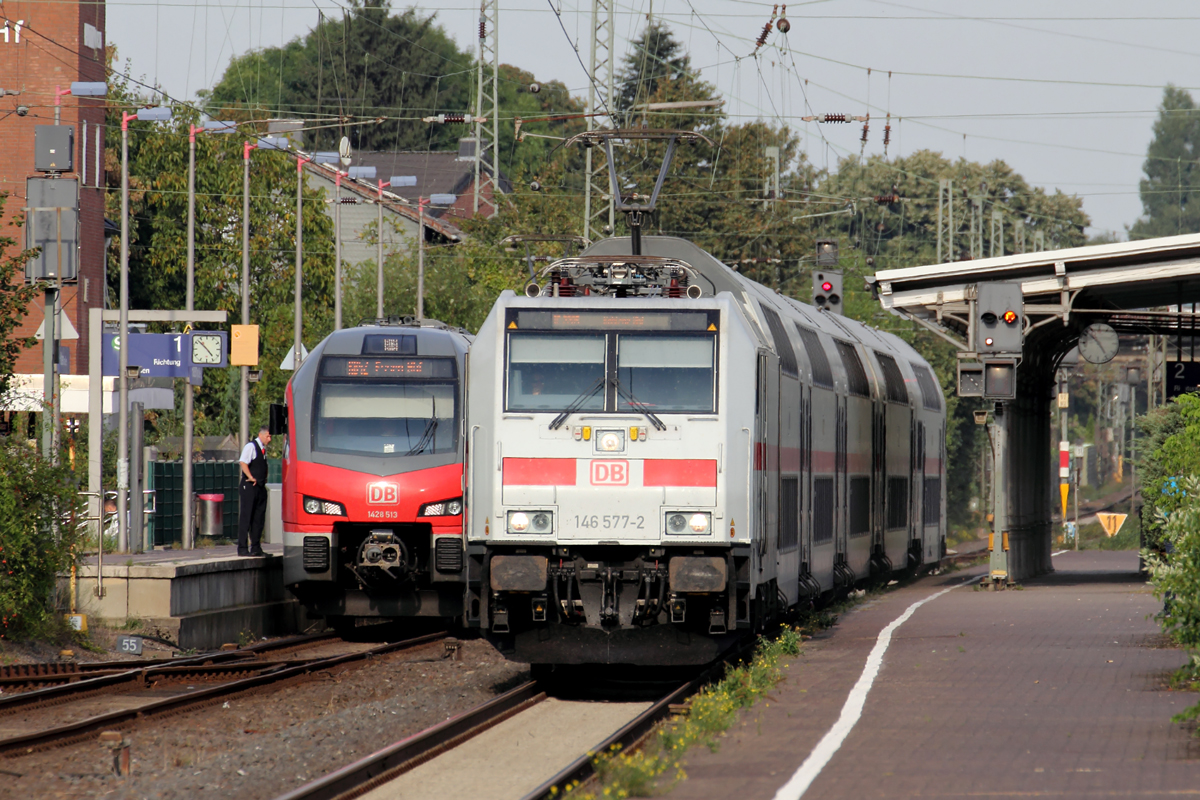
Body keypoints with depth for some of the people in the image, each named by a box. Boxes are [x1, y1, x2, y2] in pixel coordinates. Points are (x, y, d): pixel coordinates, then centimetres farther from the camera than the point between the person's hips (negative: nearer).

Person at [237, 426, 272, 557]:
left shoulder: (263, 449, 16)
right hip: (249, 487, -8)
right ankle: (242, 548, -4)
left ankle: (256, 548, 13)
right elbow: (243, 463, -21)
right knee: (246, 517, -6)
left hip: (260, 487, 8)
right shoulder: (251, 447, -10)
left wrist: (263, 479, 15)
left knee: (259, 518, 8)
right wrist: (251, 478, -23)